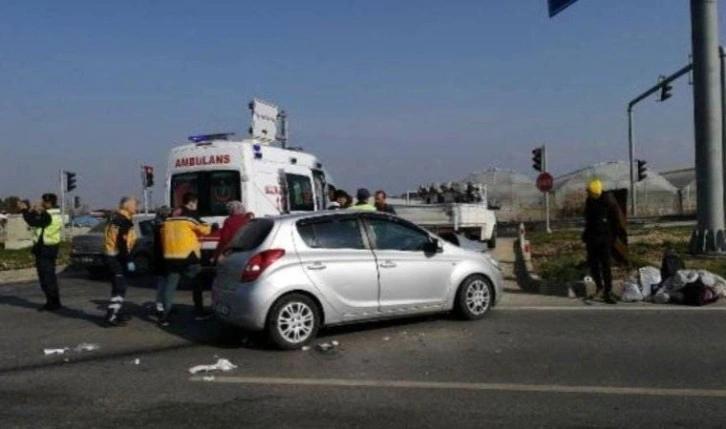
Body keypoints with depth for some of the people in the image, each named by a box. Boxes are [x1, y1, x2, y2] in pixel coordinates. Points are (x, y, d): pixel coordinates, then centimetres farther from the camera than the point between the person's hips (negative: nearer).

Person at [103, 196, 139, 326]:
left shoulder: (115, 217, 16)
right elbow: (122, 243, -22)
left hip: (111, 256, 10)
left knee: (118, 286, 19)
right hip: (117, 258, -10)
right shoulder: (124, 220, -14)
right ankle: (111, 317, -9)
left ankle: (117, 313, 28)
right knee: (120, 287, -7)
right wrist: (128, 260, -21)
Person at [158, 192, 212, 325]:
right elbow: (203, 229, 0)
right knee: (196, 284, 10)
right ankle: (199, 313, 17)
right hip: (188, 256, -5)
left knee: (170, 286, 4)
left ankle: (164, 316, -4)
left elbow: (163, 233, 18)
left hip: (171, 256, 5)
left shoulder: (170, 216, 15)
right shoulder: (191, 215, -4)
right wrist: (211, 227, 20)